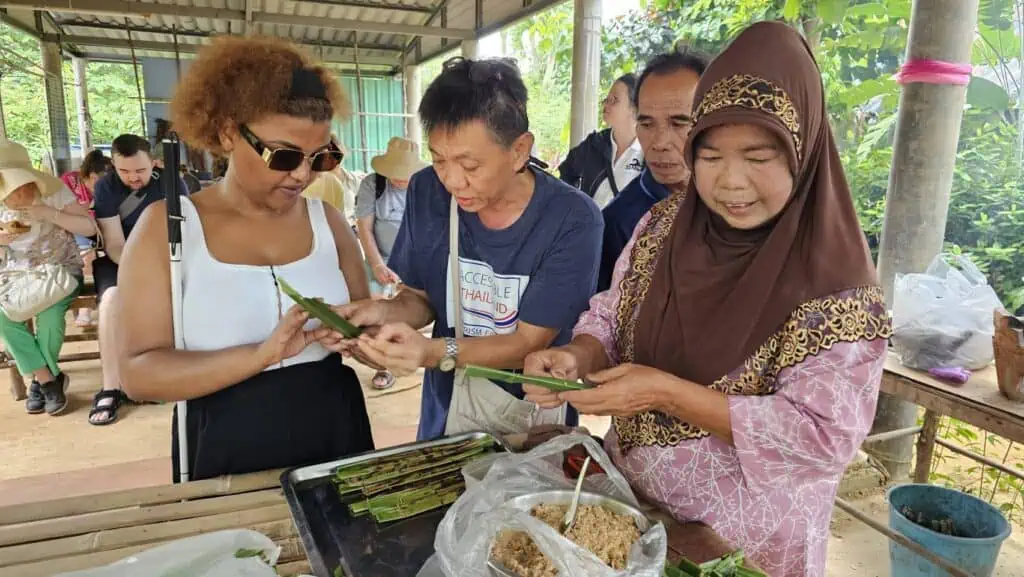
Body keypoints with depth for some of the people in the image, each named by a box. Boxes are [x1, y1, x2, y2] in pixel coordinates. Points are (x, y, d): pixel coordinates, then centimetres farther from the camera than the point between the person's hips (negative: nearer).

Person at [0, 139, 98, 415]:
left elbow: (89, 226, -12)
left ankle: (41, 378, -4)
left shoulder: (53, 190, -10)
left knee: (49, 312, -31)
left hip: (60, 268, -3)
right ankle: (50, 378, -9)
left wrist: (50, 214, -25)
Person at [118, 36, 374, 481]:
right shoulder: (167, 226, -9)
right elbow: (139, 374, -15)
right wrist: (261, 354, -29)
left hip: (336, 441, 3)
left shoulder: (327, 219, -1)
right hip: (225, 457, -2)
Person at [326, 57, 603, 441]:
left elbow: (530, 342, -19)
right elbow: (420, 297, 1)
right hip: (448, 407, 3)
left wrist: (435, 352, -34)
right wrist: (386, 313, -21)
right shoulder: (427, 192, -11)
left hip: (537, 416, -3)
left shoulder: (572, 220, -22)